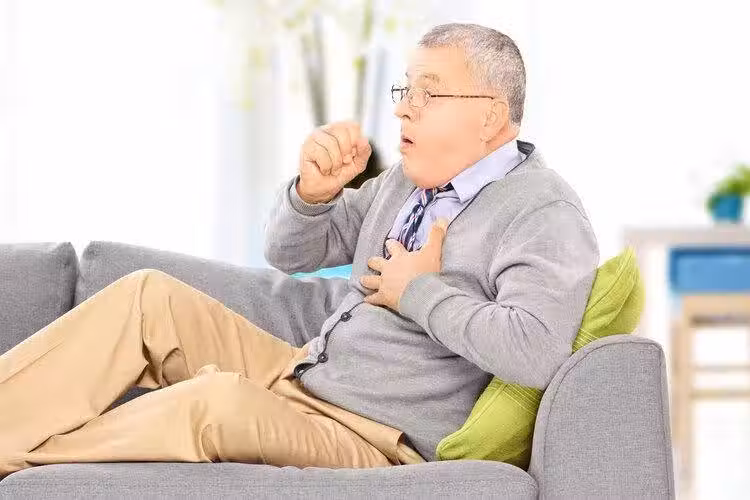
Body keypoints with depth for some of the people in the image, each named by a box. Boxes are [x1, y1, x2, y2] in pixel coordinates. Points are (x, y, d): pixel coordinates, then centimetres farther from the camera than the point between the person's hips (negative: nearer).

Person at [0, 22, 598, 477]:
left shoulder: (545, 214, -15)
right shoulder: (410, 179, 10)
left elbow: (536, 351, -33)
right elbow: (290, 254, 18)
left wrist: (420, 292, -19)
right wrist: (315, 190, -5)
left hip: (373, 445, -9)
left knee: (216, 400, -34)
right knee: (149, 296, -2)